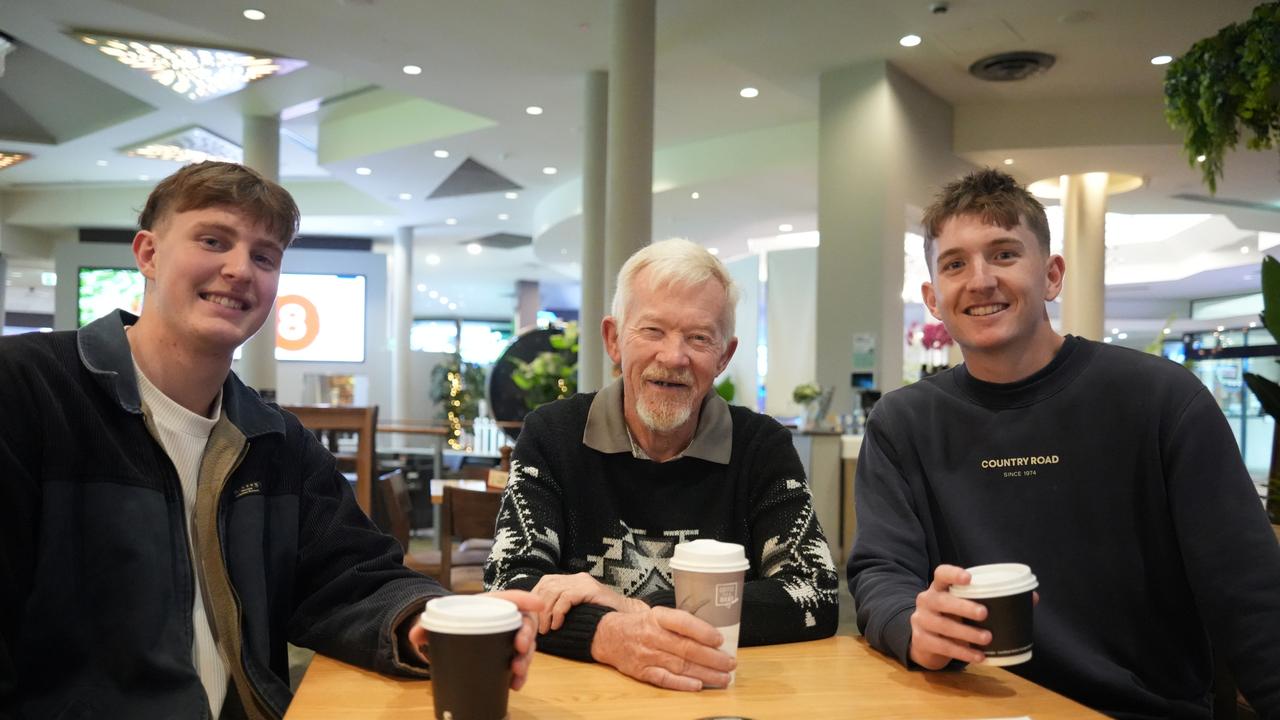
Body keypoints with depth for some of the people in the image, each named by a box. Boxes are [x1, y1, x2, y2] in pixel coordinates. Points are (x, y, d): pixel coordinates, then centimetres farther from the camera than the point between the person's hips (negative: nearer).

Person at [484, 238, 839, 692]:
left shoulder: (762, 446, -3)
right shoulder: (552, 435, -3)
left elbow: (817, 596, -10)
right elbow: (509, 584, -10)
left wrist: (637, 610, -18)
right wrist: (610, 634, -30)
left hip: (720, 692, 1)